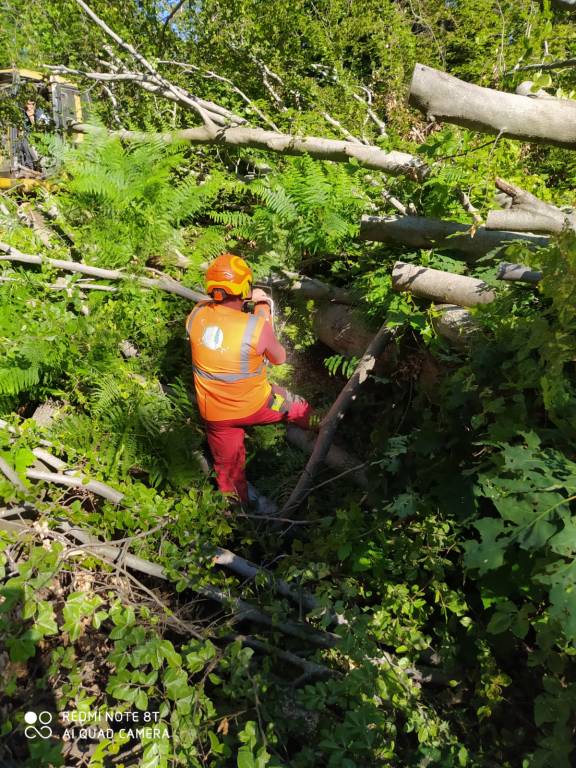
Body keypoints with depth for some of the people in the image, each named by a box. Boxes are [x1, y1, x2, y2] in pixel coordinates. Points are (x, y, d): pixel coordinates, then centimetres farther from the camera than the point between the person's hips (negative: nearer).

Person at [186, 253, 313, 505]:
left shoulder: (196, 315, -13)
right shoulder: (256, 325, -26)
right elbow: (279, 359, -7)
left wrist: (246, 304, 9)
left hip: (214, 414, 4)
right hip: (253, 406, -4)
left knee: (228, 470, 23)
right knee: (299, 408, 26)